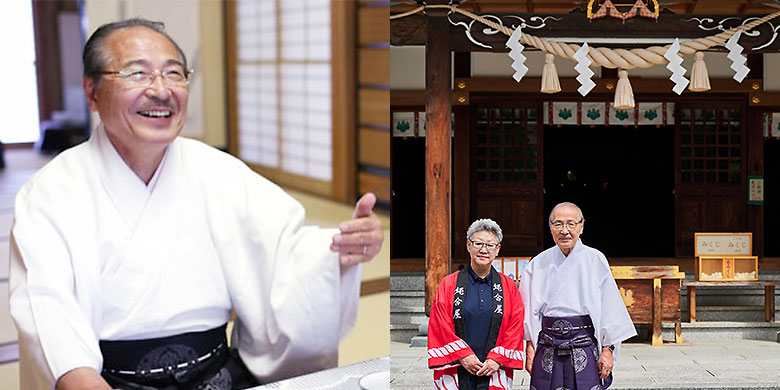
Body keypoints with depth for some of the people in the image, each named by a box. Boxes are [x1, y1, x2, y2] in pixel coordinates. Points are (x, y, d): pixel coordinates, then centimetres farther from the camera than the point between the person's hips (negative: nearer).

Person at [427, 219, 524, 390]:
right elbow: (441, 326, 0)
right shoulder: (449, 284, 5)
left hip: (495, 369, 1)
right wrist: (463, 355, -9)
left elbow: (516, 327, 4)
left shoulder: (508, 287, 8)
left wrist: (497, 359, -7)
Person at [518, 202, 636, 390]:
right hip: (548, 350, 2)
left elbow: (609, 307, -1)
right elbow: (531, 310, 11)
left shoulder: (595, 260, 1)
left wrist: (608, 349, -6)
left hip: (584, 348, -2)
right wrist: (530, 347, 5)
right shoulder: (539, 263, 7)